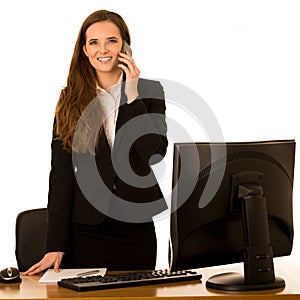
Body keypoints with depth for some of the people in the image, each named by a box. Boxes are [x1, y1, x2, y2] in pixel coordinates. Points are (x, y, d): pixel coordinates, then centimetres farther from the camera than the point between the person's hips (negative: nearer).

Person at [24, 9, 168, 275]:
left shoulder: (149, 91, 2)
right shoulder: (70, 100, 2)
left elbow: (155, 153, -13)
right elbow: (61, 175, 0)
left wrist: (133, 95, -13)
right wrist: (56, 245, -6)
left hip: (137, 230, 0)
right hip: (86, 231, 0)